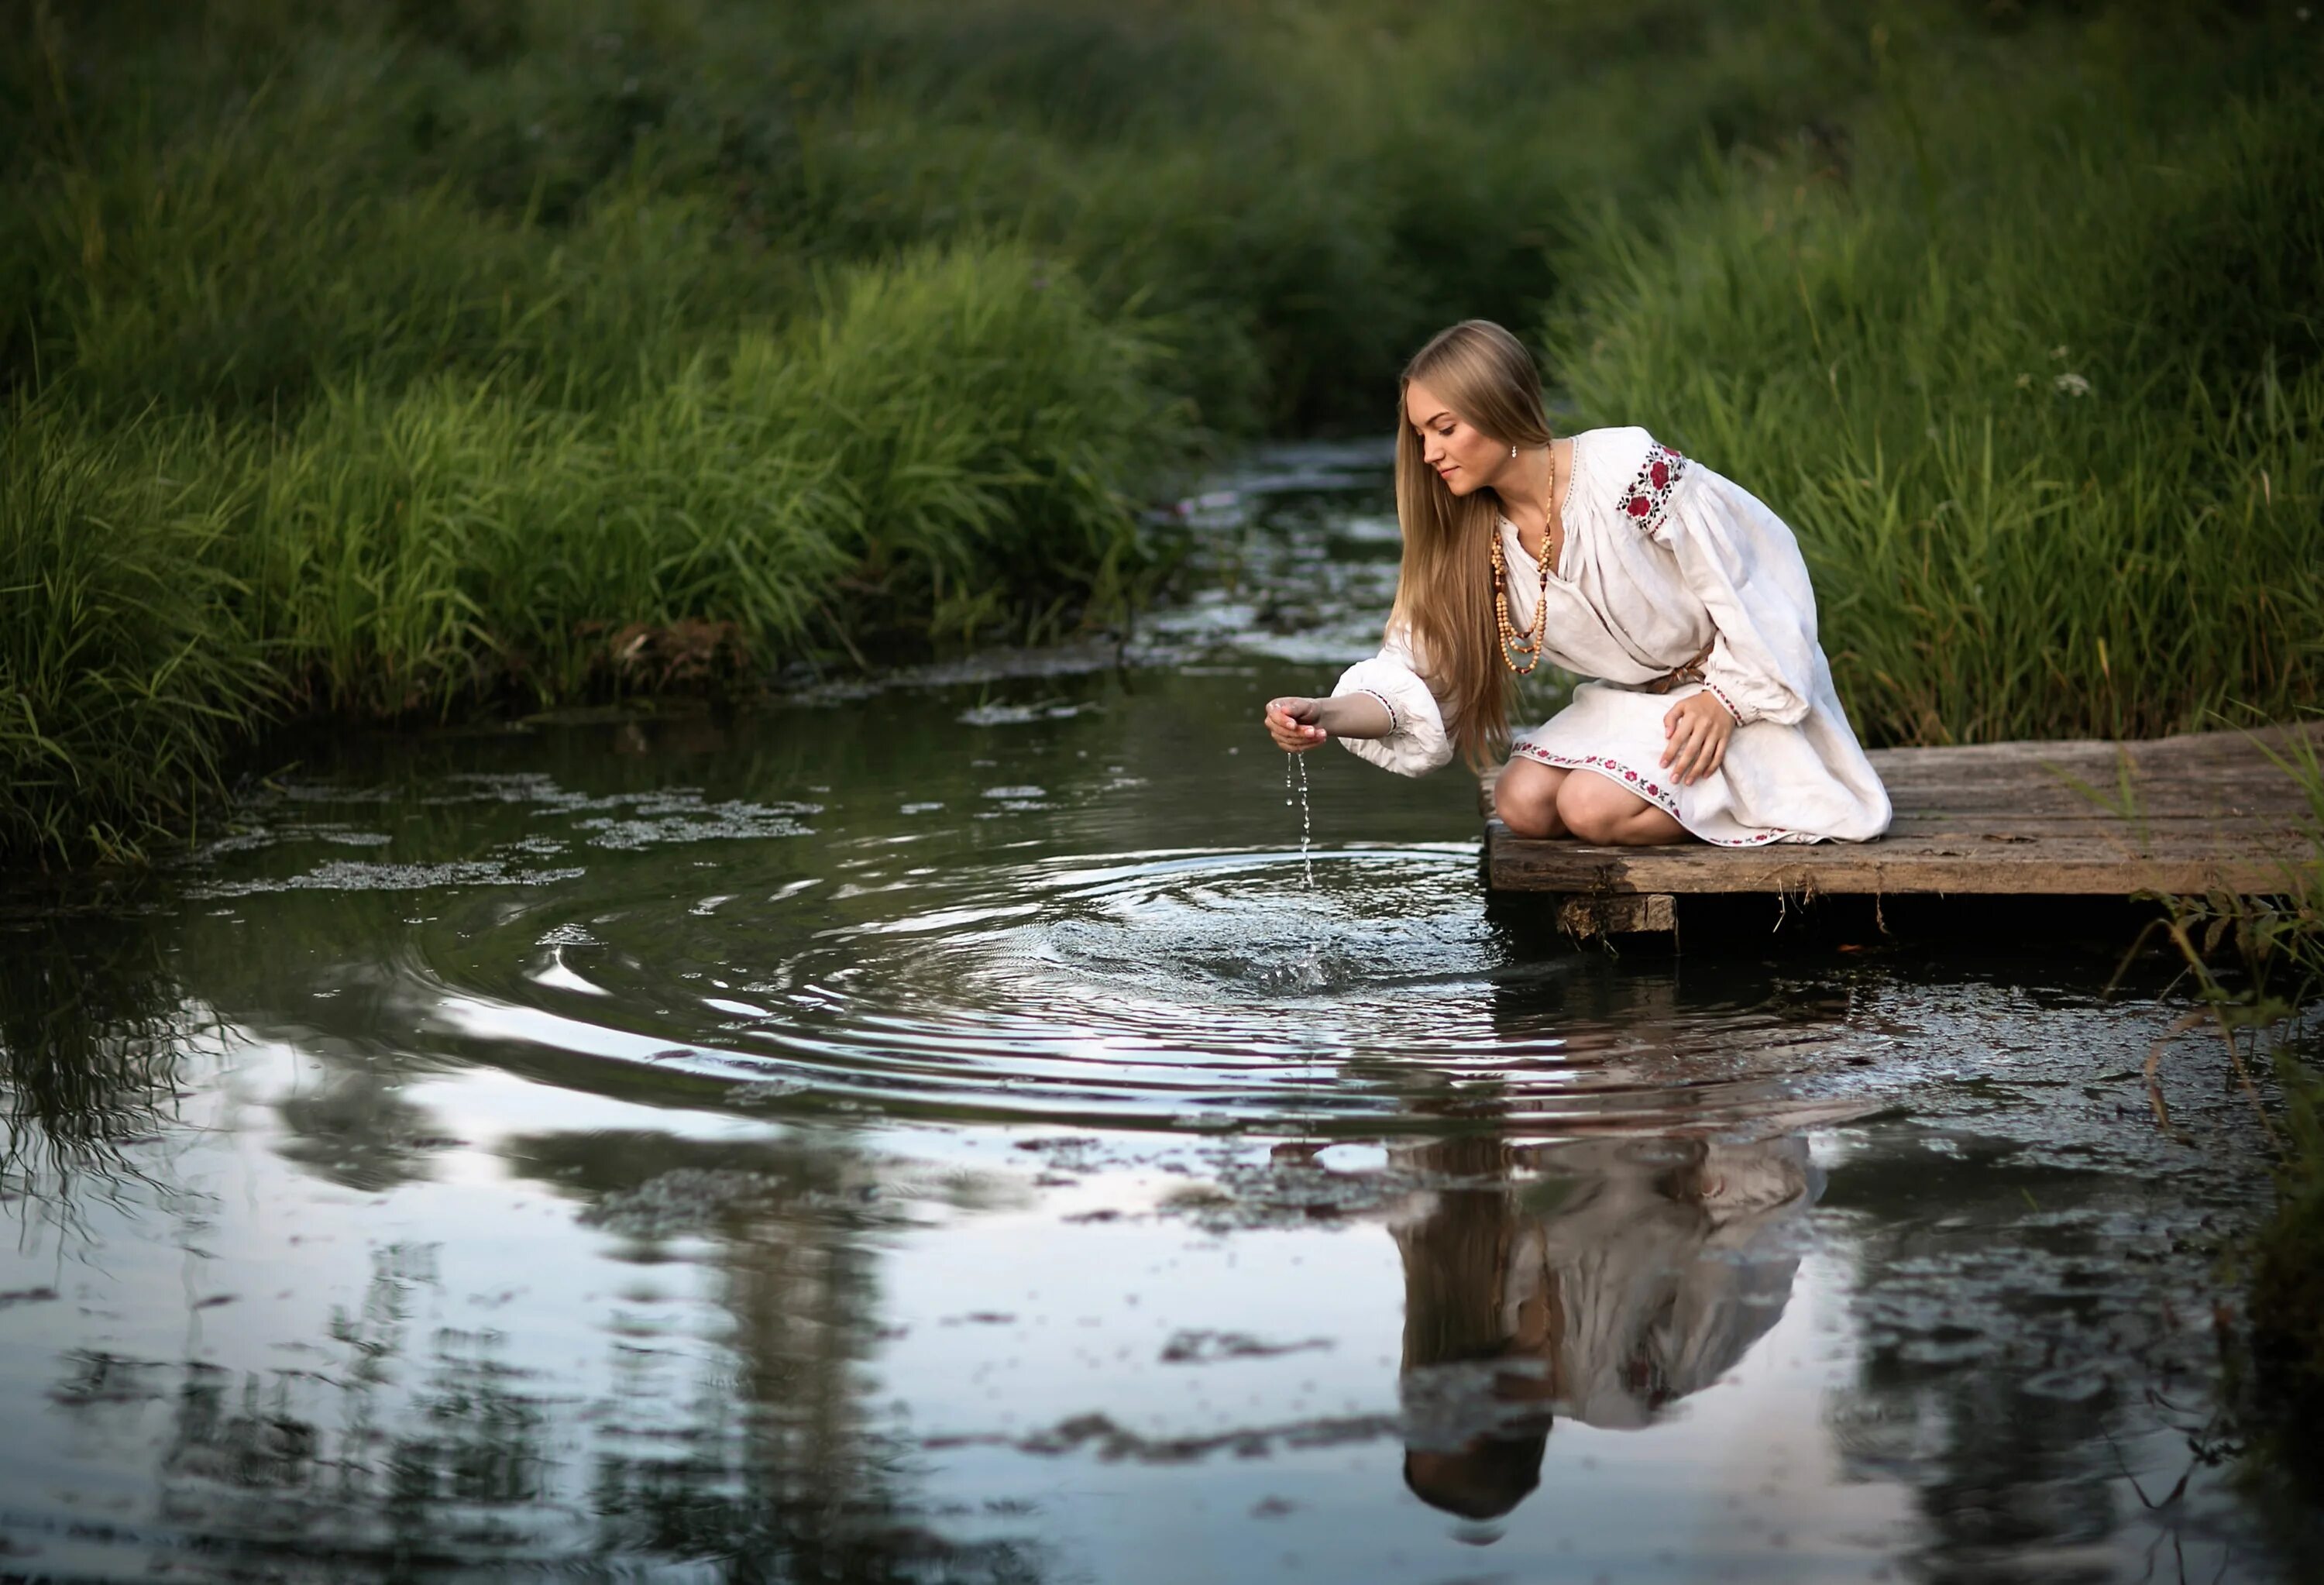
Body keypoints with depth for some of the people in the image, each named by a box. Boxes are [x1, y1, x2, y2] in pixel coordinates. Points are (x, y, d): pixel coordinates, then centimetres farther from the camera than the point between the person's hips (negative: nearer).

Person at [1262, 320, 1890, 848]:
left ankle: (1767, 797, -3)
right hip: (1629, 704, 7)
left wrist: (1726, 699, -18)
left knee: (1592, 807, -26)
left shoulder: (1629, 471, -24)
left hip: (1735, 697, -7)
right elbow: (1420, 671, -11)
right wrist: (1330, 716, -30)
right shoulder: (1475, 540, -5)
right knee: (1523, 803, -14)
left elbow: (1759, 564, -17)